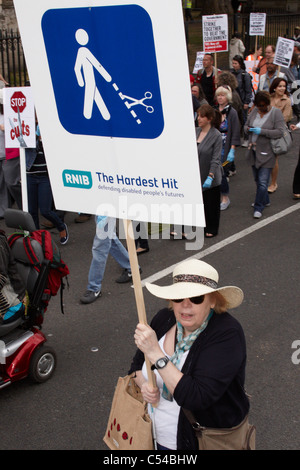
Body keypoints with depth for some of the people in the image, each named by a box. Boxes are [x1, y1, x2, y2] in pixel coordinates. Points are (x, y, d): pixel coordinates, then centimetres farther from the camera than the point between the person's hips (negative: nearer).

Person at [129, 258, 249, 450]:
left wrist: (155, 353, -35)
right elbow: (137, 365, 7)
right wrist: (144, 384, -15)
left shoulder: (227, 334, -26)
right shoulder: (164, 319, -8)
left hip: (201, 442, -4)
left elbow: (198, 398, -33)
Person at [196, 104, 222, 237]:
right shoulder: (196, 132, 2)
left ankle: (211, 229, 27)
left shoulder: (216, 135, -14)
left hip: (211, 178, -4)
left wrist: (210, 177, -24)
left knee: (211, 204, 10)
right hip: (196, 176, 4)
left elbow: (216, 159, -17)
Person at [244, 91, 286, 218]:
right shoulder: (254, 111, 7)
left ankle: (258, 208, -1)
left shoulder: (276, 112, -9)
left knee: (263, 181, -8)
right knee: (257, 179, 17)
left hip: (266, 153, -6)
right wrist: (248, 129, -7)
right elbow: (246, 125, 18)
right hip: (253, 151, 6)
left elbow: (280, 132, -15)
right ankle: (265, 200, 35)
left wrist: (261, 131, -21)